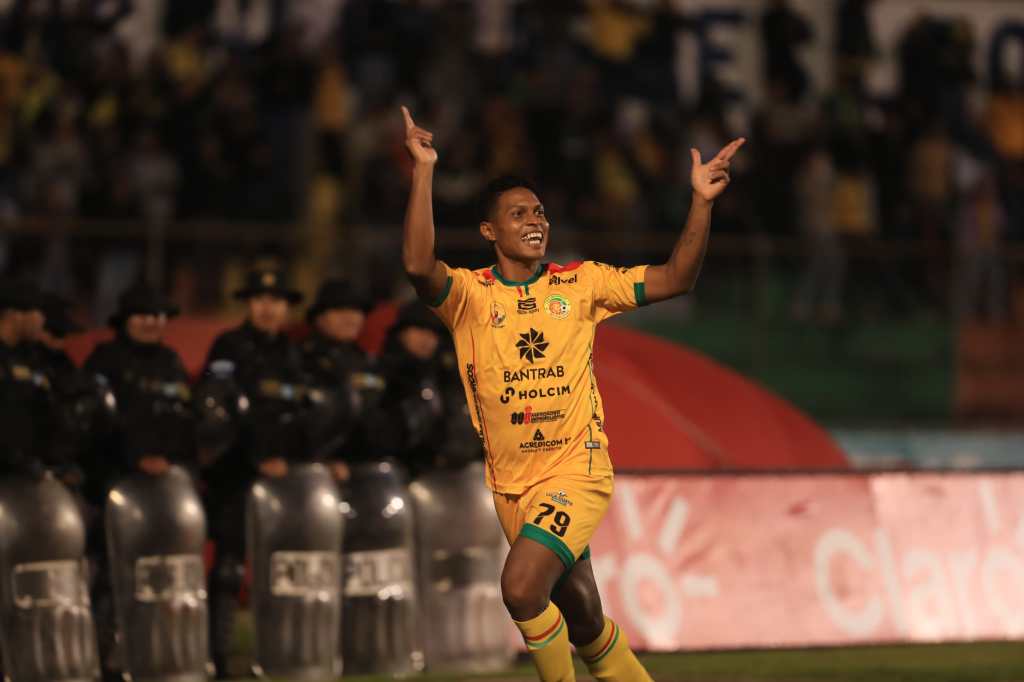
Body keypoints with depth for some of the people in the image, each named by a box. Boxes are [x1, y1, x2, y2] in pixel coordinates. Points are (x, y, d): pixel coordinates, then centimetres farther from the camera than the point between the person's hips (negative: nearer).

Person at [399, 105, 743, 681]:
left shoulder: (581, 283, 2)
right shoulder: (471, 294, -2)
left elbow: (675, 280, -2)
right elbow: (419, 265, -23)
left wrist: (702, 202, -14)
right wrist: (423, 172, -29)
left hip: (577, 471, -2)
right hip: (511, 483, 2)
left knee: (522, 589, -23)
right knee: (584, 622, 10)